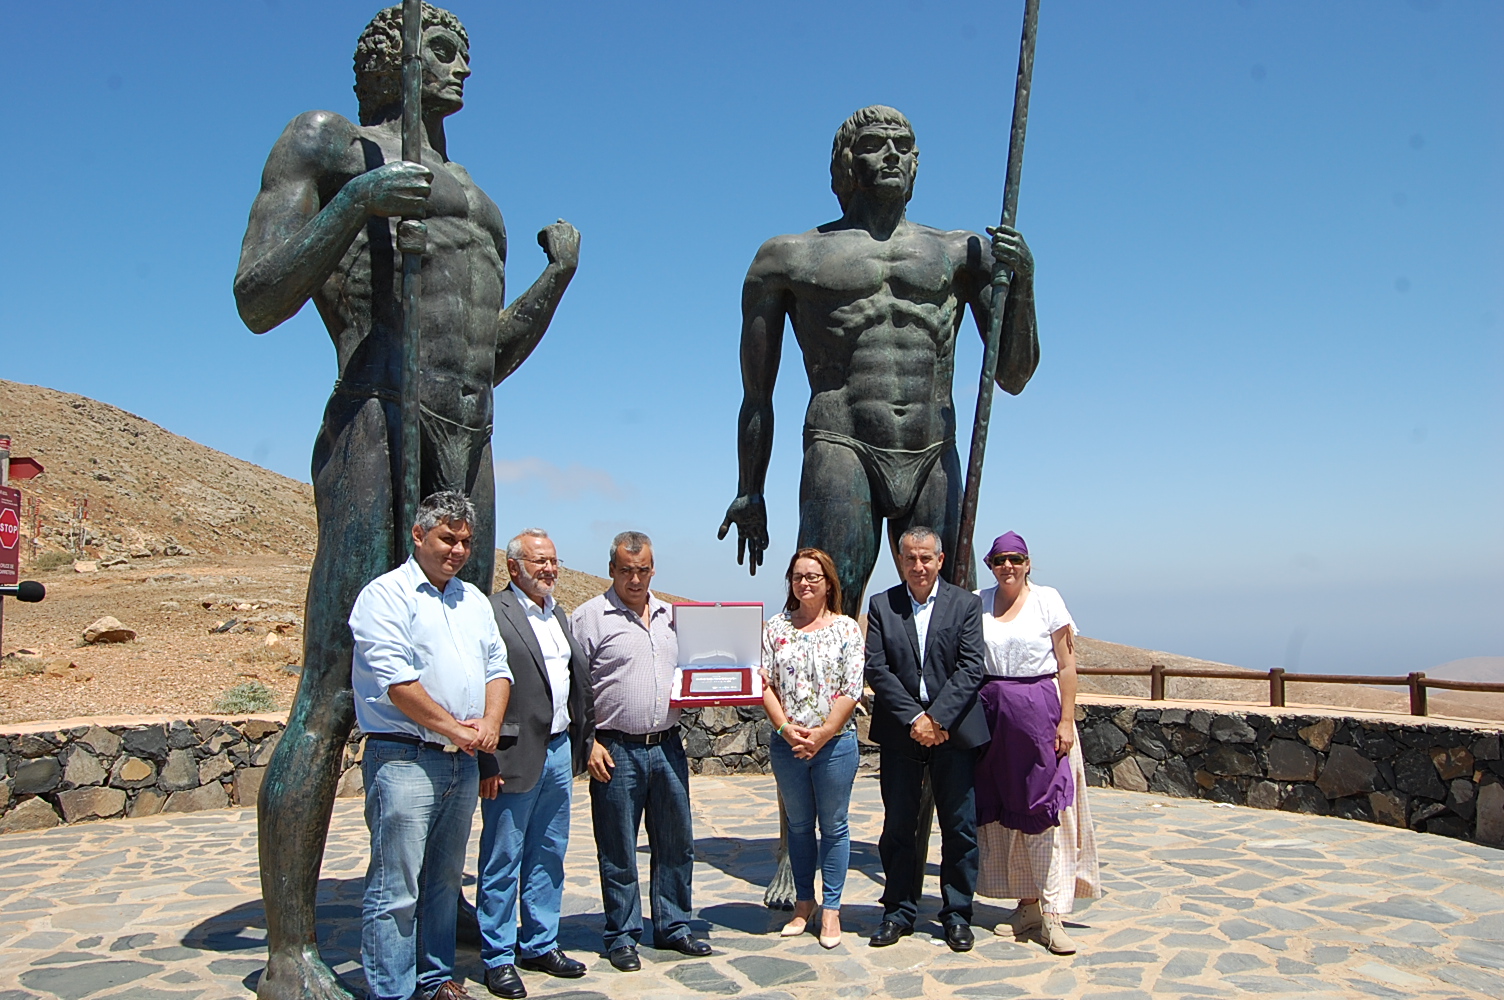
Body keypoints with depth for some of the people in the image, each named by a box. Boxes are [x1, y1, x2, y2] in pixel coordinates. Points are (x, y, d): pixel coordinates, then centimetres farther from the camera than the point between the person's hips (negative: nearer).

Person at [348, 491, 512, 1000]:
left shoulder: (473, 599, 16)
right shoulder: (386, 594, -6)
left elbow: (497, 667, 14)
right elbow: (394, 679, -15)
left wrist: (489, 723, -4)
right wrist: (453, 727, -11)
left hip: (463, 764, 7)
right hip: (405, 761, -7)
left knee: (444, 881, 16)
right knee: (396, 890, -4)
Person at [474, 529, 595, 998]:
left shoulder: (558, 614, 14)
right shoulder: (493, 613, -13)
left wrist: (582, 742, 13)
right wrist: (488, 762, -18)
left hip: (560, 749, 8)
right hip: (516, 757, -8)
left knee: (549, 855, 17)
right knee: (503, 861, 5)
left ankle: (541, 945, 30)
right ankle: (498, 958, 17)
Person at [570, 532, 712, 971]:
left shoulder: (670, 616, 12)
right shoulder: (590, 617, -4)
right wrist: (588, 742, -12)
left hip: (667, 746, 5)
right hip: (617, 750, -5)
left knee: (675, 843, 12)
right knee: (618, 850, 5)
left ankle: (673, 926, 27)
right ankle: (622, 935, 19)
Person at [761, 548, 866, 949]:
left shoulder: (846, 629, -2)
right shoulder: (776, 628, 5)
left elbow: (851, 691, -7)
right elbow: (764, 683, 0)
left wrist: (822, 735, -14)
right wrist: (785, 728, -12)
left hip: (835, 743, -2)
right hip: (787, 745, 2)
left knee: (833, 826, 6)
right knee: (798, 825, 13)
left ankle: (831, 909, 17)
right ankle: (803, 903, 26)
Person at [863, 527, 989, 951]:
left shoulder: (965, 604, 3)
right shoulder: (881, 606, 5)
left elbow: (971, 667, -5)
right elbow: (876, 668, -3)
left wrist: (938, 718, -15)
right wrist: (913, 718, -12)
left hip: (953, 731, -1)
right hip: (899, 733, 1)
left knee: (960, 828, 6)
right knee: (898, 827, 8)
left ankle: (957, 913, 20)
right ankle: (899, 911, 21)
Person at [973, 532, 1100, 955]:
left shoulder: (1047, 599, -1)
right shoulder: (979, 603, 8)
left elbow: (1066, 664, -2)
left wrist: (1066, 720, -9)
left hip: (1039, 710, -3)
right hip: (991, 713, 4)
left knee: (1045, 810, -5)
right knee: (1002, 812, 8)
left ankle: (1053, 916, -1)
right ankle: (1027, 902, 21)